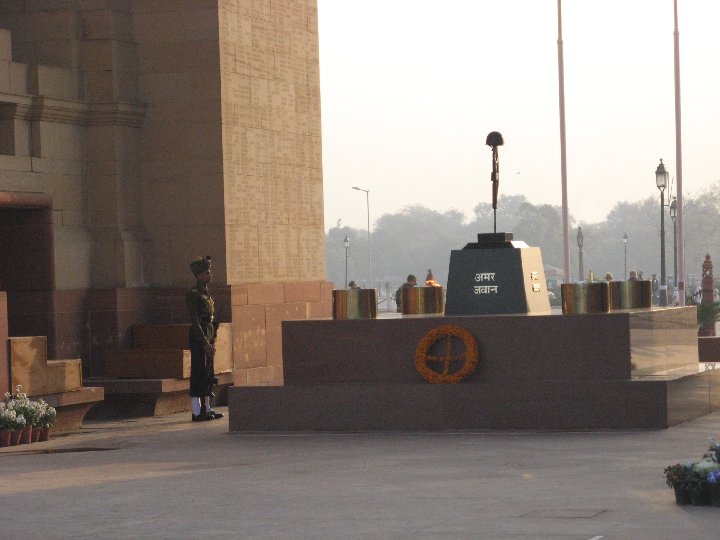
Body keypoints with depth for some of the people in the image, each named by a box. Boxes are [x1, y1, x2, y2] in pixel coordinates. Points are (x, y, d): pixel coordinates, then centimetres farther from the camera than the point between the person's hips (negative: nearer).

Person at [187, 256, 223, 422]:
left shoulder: (206, 293, 16)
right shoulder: (193, 294, -13)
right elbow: (194, 321, -18)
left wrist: (212, 339, 17)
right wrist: (205, 343, -21)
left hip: (209, 334, 9)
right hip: (199, 335, -9)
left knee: (208, 373, 11)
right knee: (198, 372, -6)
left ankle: (207, 409, 17)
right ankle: (197, 412, -4)